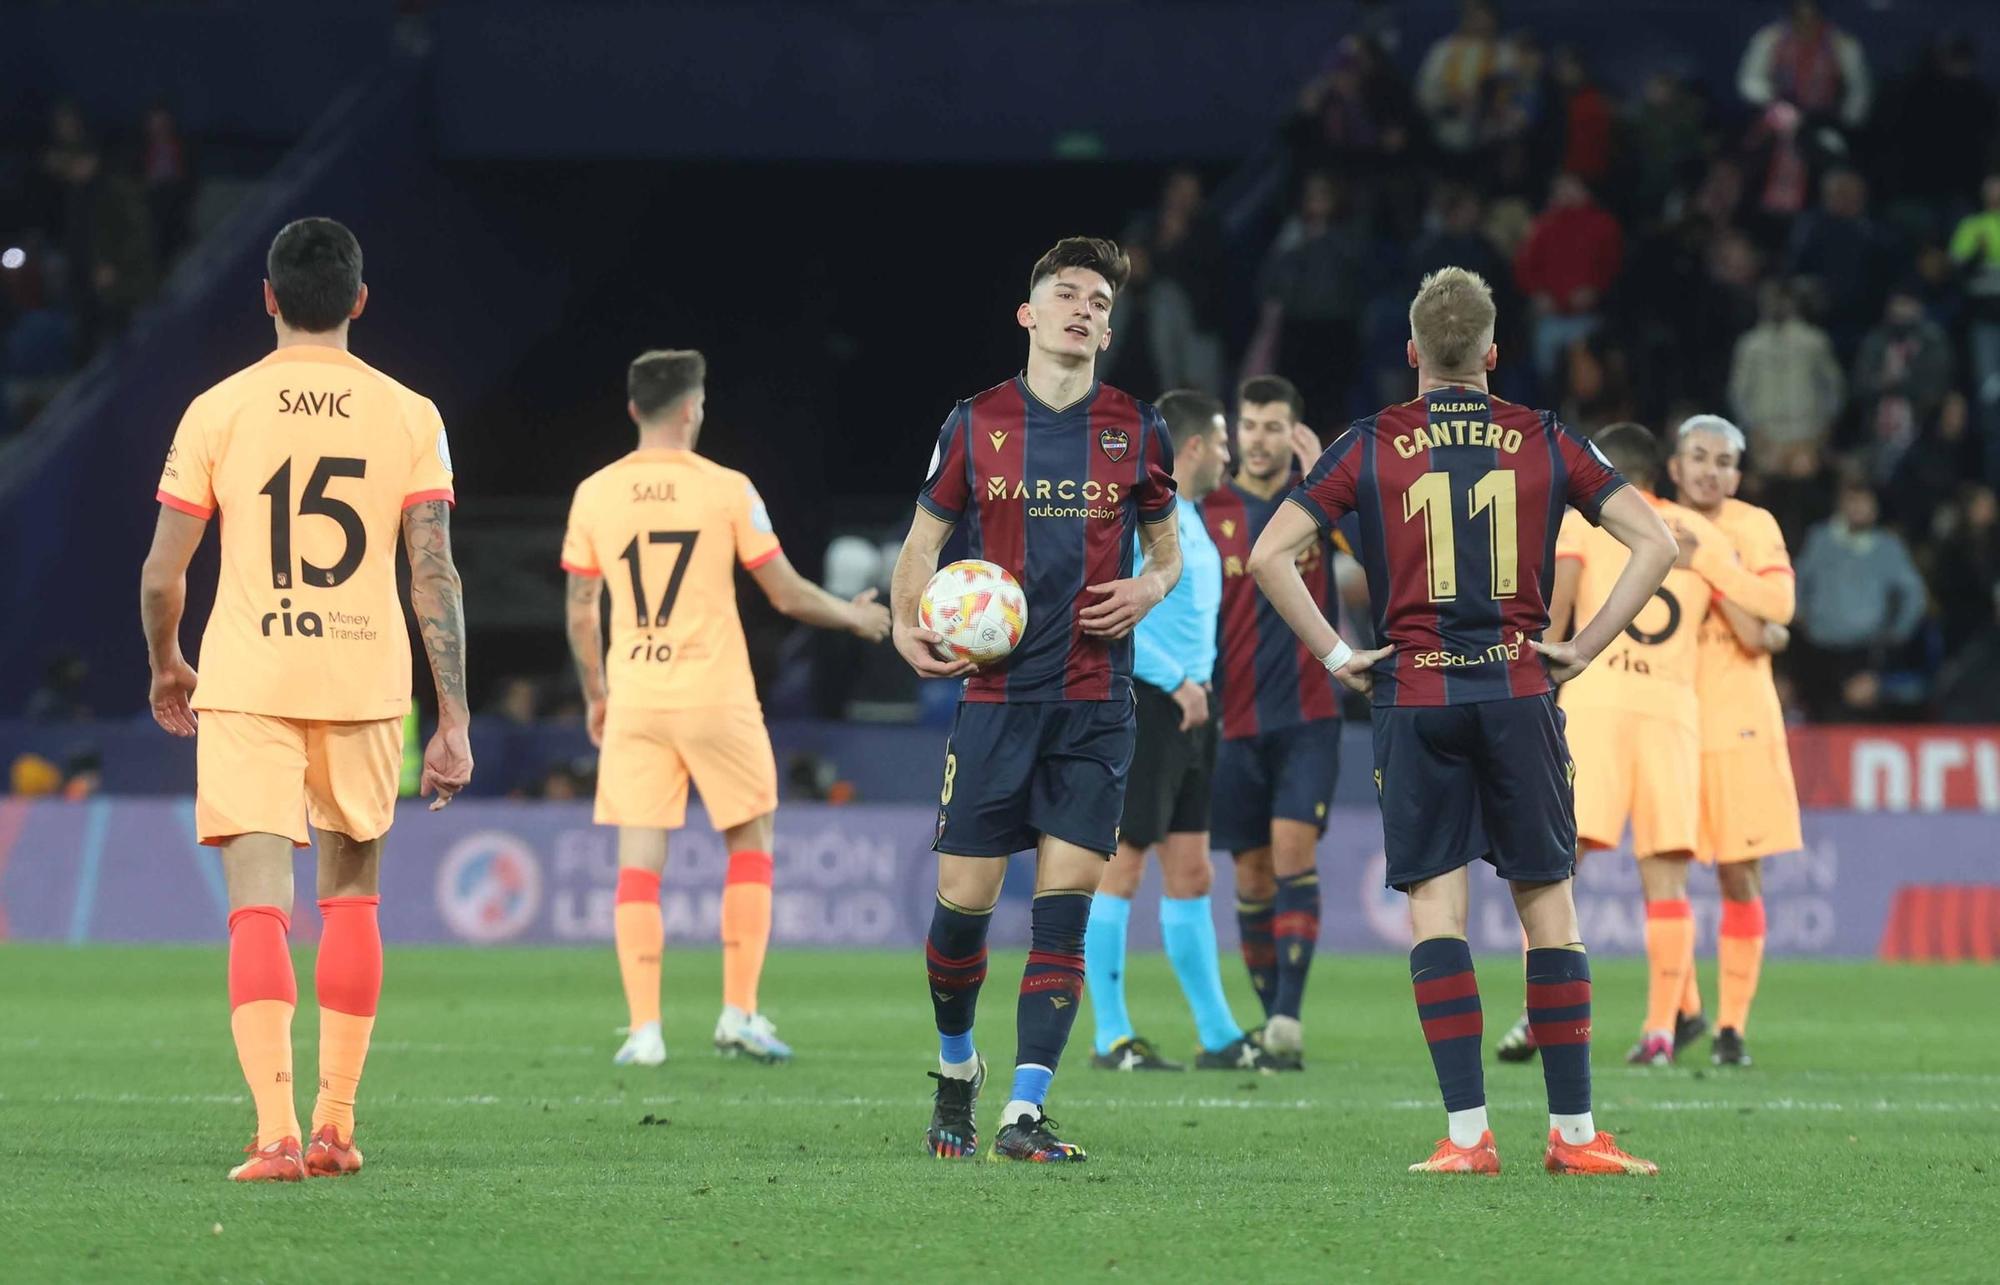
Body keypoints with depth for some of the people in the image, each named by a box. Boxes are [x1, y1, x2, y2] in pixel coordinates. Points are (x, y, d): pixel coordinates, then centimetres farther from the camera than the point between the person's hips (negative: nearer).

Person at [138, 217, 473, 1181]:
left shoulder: (218, 411, -1)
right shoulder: (408, 416, 1)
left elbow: (161, 573, 1)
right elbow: (435, 576, -3)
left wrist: (165, 665, 21)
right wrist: (454, 722, 0)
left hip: (245, 682, -1)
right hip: (365, 682, 2)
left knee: (259, 908, -5)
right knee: (352, 898, 18)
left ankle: (276, 1130, -20)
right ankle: (335, 1126, 18)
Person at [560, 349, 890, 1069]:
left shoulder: (595, 494, 1)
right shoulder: (726, 490, -6)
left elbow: (581, 612, 7)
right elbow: (787, 594, -1)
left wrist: (595, 697, 20)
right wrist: (854, 616, 18)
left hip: (634, 698, 2)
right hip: (717, 696, -2)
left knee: (638, 860, 2)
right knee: (750, 845, 13)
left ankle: (644, 1029, -4)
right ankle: (739, 1014, 8)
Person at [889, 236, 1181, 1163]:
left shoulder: (1136, 430, 7)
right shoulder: (976, 424, 4)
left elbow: (1168, 548, 17)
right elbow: (924, 541, 12)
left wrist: (1150, 587, -5)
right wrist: (907, 626, -6)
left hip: (1096, 703, 0)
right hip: (995, 695, 0)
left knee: (1064, 906, -7)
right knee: (964, 902, -2)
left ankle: (1025, 1110, -8)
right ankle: (956, 1068, 25)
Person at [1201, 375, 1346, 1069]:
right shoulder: (1207, 513, 4)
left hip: (1307, 717, -2)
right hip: (1237, 721, 2)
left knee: (1293, 850, -16)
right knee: (1252, 874, 5)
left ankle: (1289, 1016, -21)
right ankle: (1271, 1017, 17)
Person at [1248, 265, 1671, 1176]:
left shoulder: (1371, 446, 2)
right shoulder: (1544, 441, 5)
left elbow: (1270, 554, -3)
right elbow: (1654, 541, 2)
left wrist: (1336, 655, 2)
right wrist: (1585, 648, 4)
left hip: (1413, 695, -1)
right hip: (1519, 692, 1)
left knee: (1434, 905, 0)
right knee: (1548, 904, 5)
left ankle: (1467, 1130, -8)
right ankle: (1573, 1130, 6)